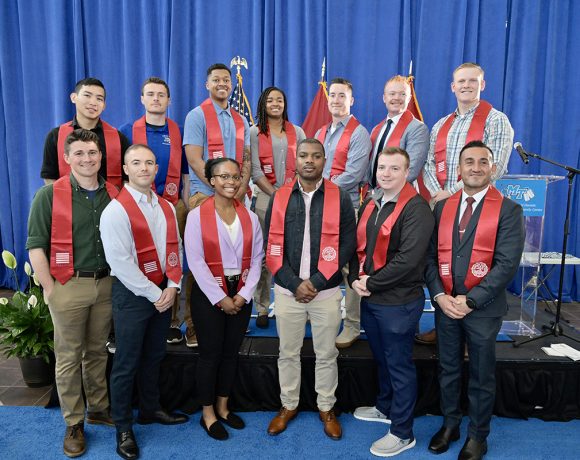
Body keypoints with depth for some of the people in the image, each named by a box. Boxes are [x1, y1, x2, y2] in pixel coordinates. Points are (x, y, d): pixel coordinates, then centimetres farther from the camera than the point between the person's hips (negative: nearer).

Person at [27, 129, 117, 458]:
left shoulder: (114, 194, 4)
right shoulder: (50, 195, -7)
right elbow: (35, 246, -7)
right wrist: (50, 288, -10)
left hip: (107, 283, 3)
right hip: (70, 285, -3)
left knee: (98, 351, 16)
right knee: (69, 356, 7)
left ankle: (98, 409, 33)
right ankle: (74, 423, 23)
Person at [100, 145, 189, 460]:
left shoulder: (166, 208, 7)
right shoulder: (116, 210, -14)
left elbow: (174, 248, 7)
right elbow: (121, 263, -19)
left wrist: (172, 287, -5)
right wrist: (154, 294, -16)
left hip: (163, 292, 6)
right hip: (132, 293, -6)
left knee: (154, 357, 19)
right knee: (127, 363, 6)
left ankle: (150, 410, 38)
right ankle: (123, 427, 23)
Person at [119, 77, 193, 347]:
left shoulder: (179, 132, 9)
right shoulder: (127, 131, 5)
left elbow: (185, 174, 11)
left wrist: (186, 208, 4)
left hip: (174, 207, 1)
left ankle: (172, 321, 13)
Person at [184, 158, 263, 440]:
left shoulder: (250, 217, 4)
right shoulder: (197, 215, -8)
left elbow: (256, 258, 3)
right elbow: (196, 261, -13)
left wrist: (244, 294, -7)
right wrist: (220, 298, -14)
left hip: (241, 294, 4)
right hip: (209, 294, -4)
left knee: (231, 352, 13)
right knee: (211, 353, 6)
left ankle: (223, 407, 32)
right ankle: (207, 413, 25)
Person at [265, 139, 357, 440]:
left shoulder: (340, 198, -3)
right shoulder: (279, 197, 1)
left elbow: (347, 245, -6)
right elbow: (272, 247, -1)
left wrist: (316, 282, -12)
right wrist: (294, 283, -10)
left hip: (326, 291, -1)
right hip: (287, 290, 1)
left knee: (326, 355, 13)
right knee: (288, 353, 15)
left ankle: (326, 408, 32)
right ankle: (288, 405, 34)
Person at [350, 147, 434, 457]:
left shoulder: (416, 209, -17)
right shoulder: (370, 204, 9)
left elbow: (408, 259, -24)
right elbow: (359, 246, 12)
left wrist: (371, 283, -17)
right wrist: (356, 279, -5)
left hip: (398, 302, -7)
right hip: (369, 298, 7)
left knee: (399, 365, 7)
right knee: (381, 359, 23)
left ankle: (402, 433, 24)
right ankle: (385, 408, 45)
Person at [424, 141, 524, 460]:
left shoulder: (508, 210, -7)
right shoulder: (442, 207, 5)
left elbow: (507, 263, -15)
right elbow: (430, 255, 2)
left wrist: (471, 300, -18)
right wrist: (439, 295, -10)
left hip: (483, 308, -3)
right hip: (445, 305, 3)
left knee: (481, 376, 12)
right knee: (448, 370, 17)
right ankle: (449, 424, 36)